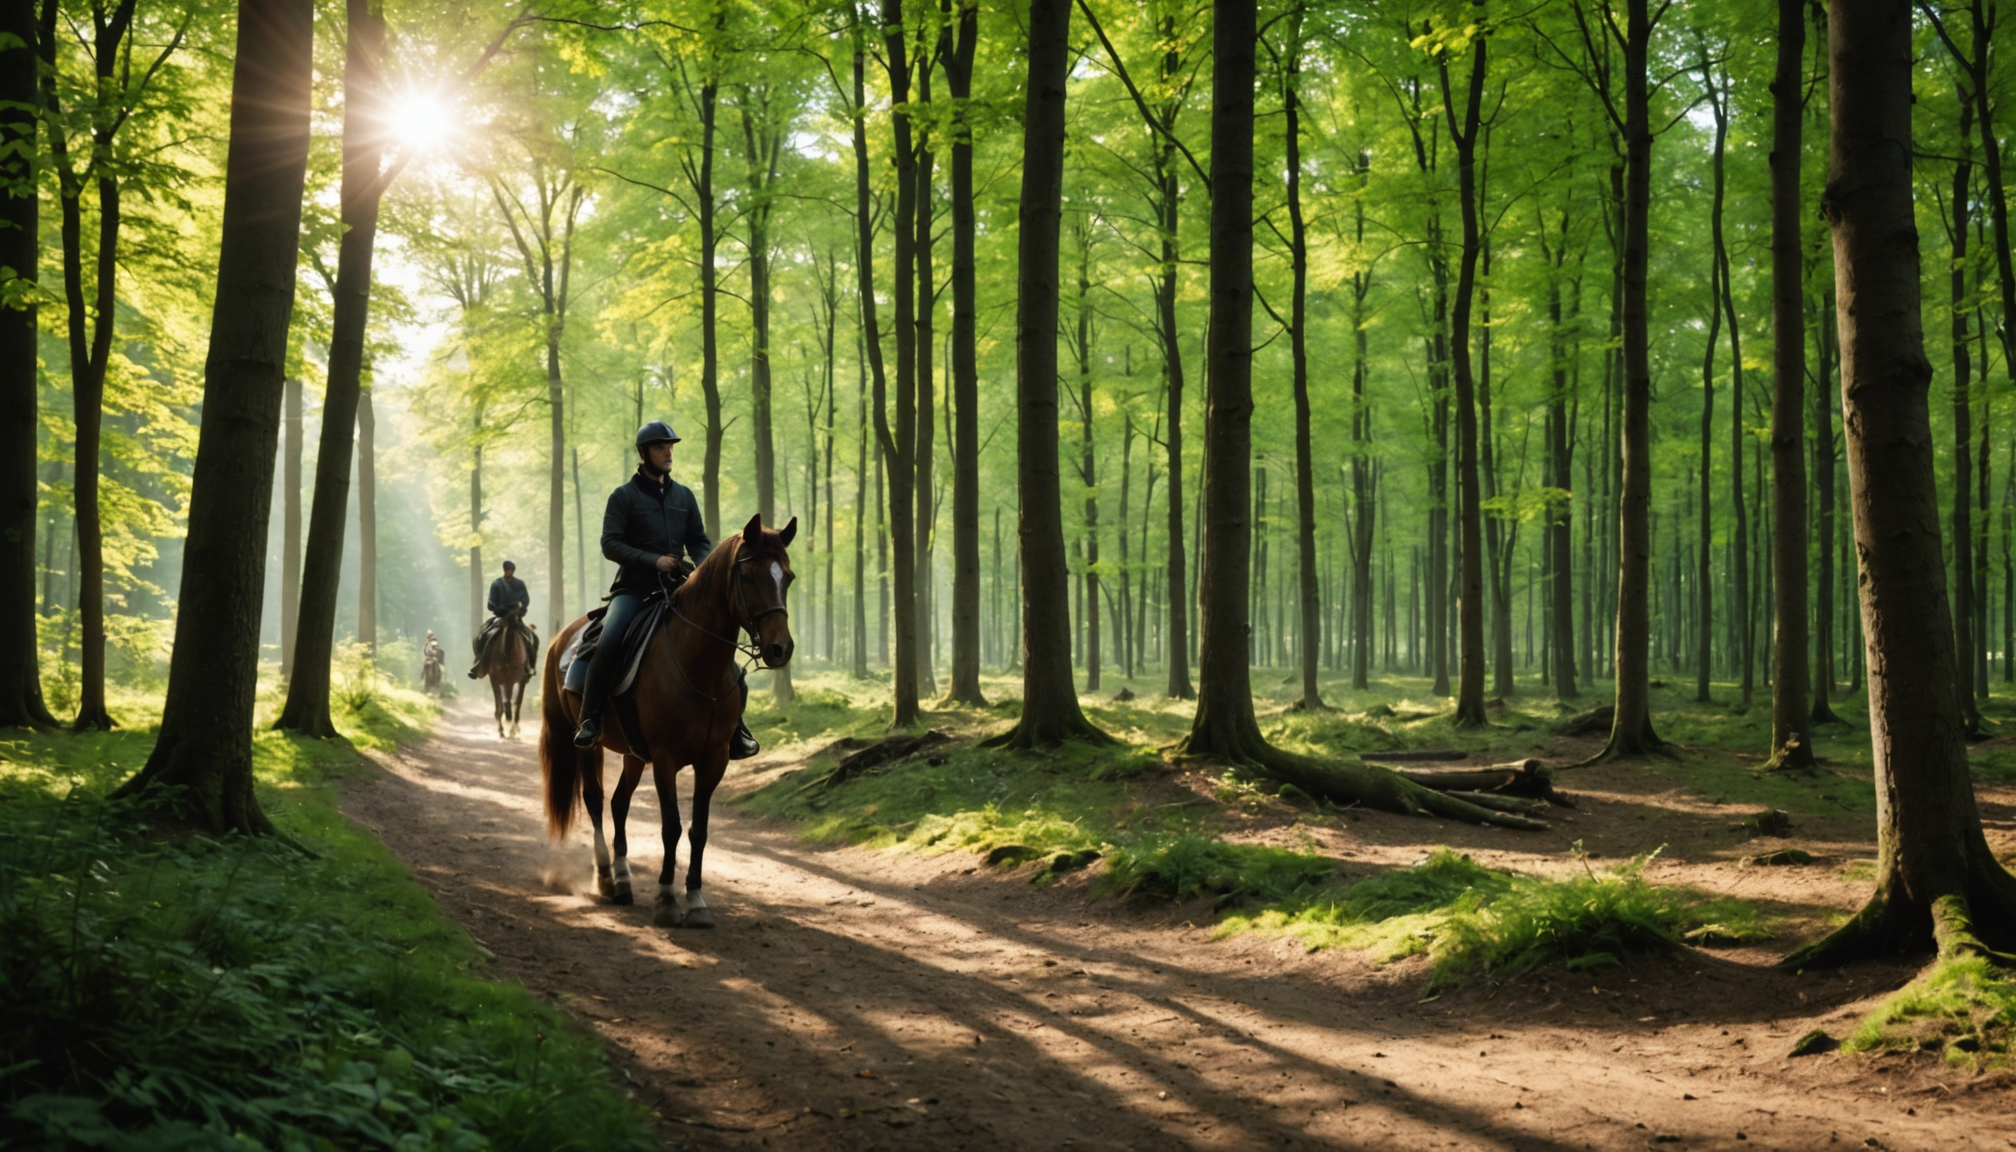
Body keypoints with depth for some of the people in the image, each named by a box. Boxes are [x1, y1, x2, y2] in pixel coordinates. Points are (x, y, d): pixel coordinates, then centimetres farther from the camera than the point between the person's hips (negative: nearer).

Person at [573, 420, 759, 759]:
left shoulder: (684, 496, 13)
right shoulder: (624, 496, 0)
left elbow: (699, 541, 14)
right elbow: (610, 544, -8)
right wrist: (653, 560, -19)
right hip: (633, 588, -4)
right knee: (608, 642, -29)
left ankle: (734, 721, 6)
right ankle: (589, 719, -19)